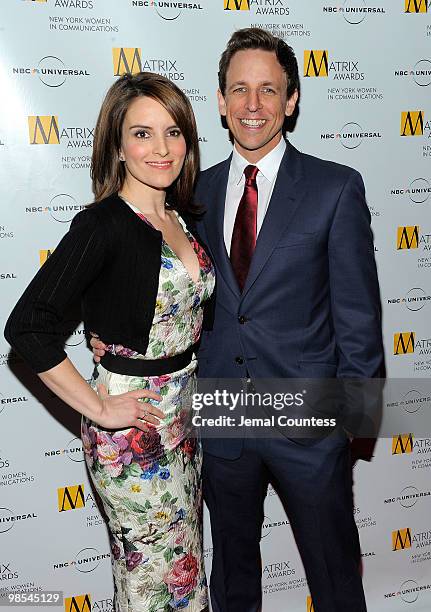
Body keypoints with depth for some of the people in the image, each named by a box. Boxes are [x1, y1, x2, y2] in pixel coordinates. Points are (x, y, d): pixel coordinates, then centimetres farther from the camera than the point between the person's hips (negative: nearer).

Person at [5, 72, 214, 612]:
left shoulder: (181, 216, 4)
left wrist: (190, 395, 10)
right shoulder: (102, 224, -19)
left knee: (185, 563, 23)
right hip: (131, 426, -7)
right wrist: (98, 409, -20)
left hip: (183, 413, 7)